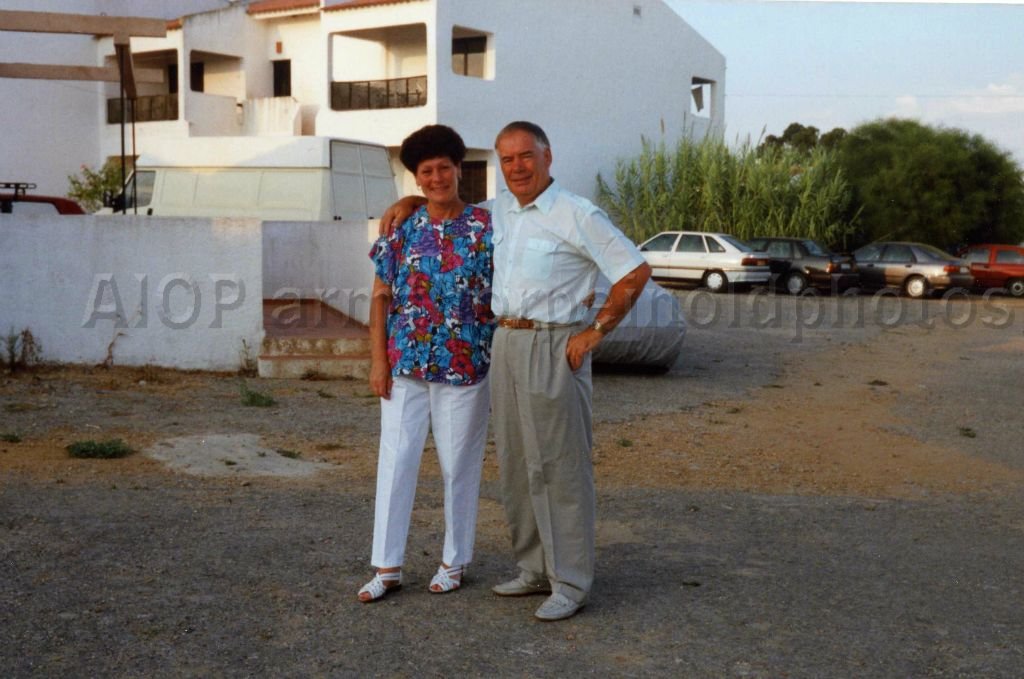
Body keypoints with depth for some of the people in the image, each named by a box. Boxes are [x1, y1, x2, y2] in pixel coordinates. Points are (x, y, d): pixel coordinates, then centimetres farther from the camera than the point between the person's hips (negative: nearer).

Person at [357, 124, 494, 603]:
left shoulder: (485, 227, -2)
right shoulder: (402, 230, 4)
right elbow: (381, 298, 5)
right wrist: (378, 360, -2)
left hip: (466, 366, -2)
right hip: (405, 364, 2)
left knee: (459, 464, 7)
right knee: (395, 461, 3)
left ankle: (455, 560, 22)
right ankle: (387, 566, 12)